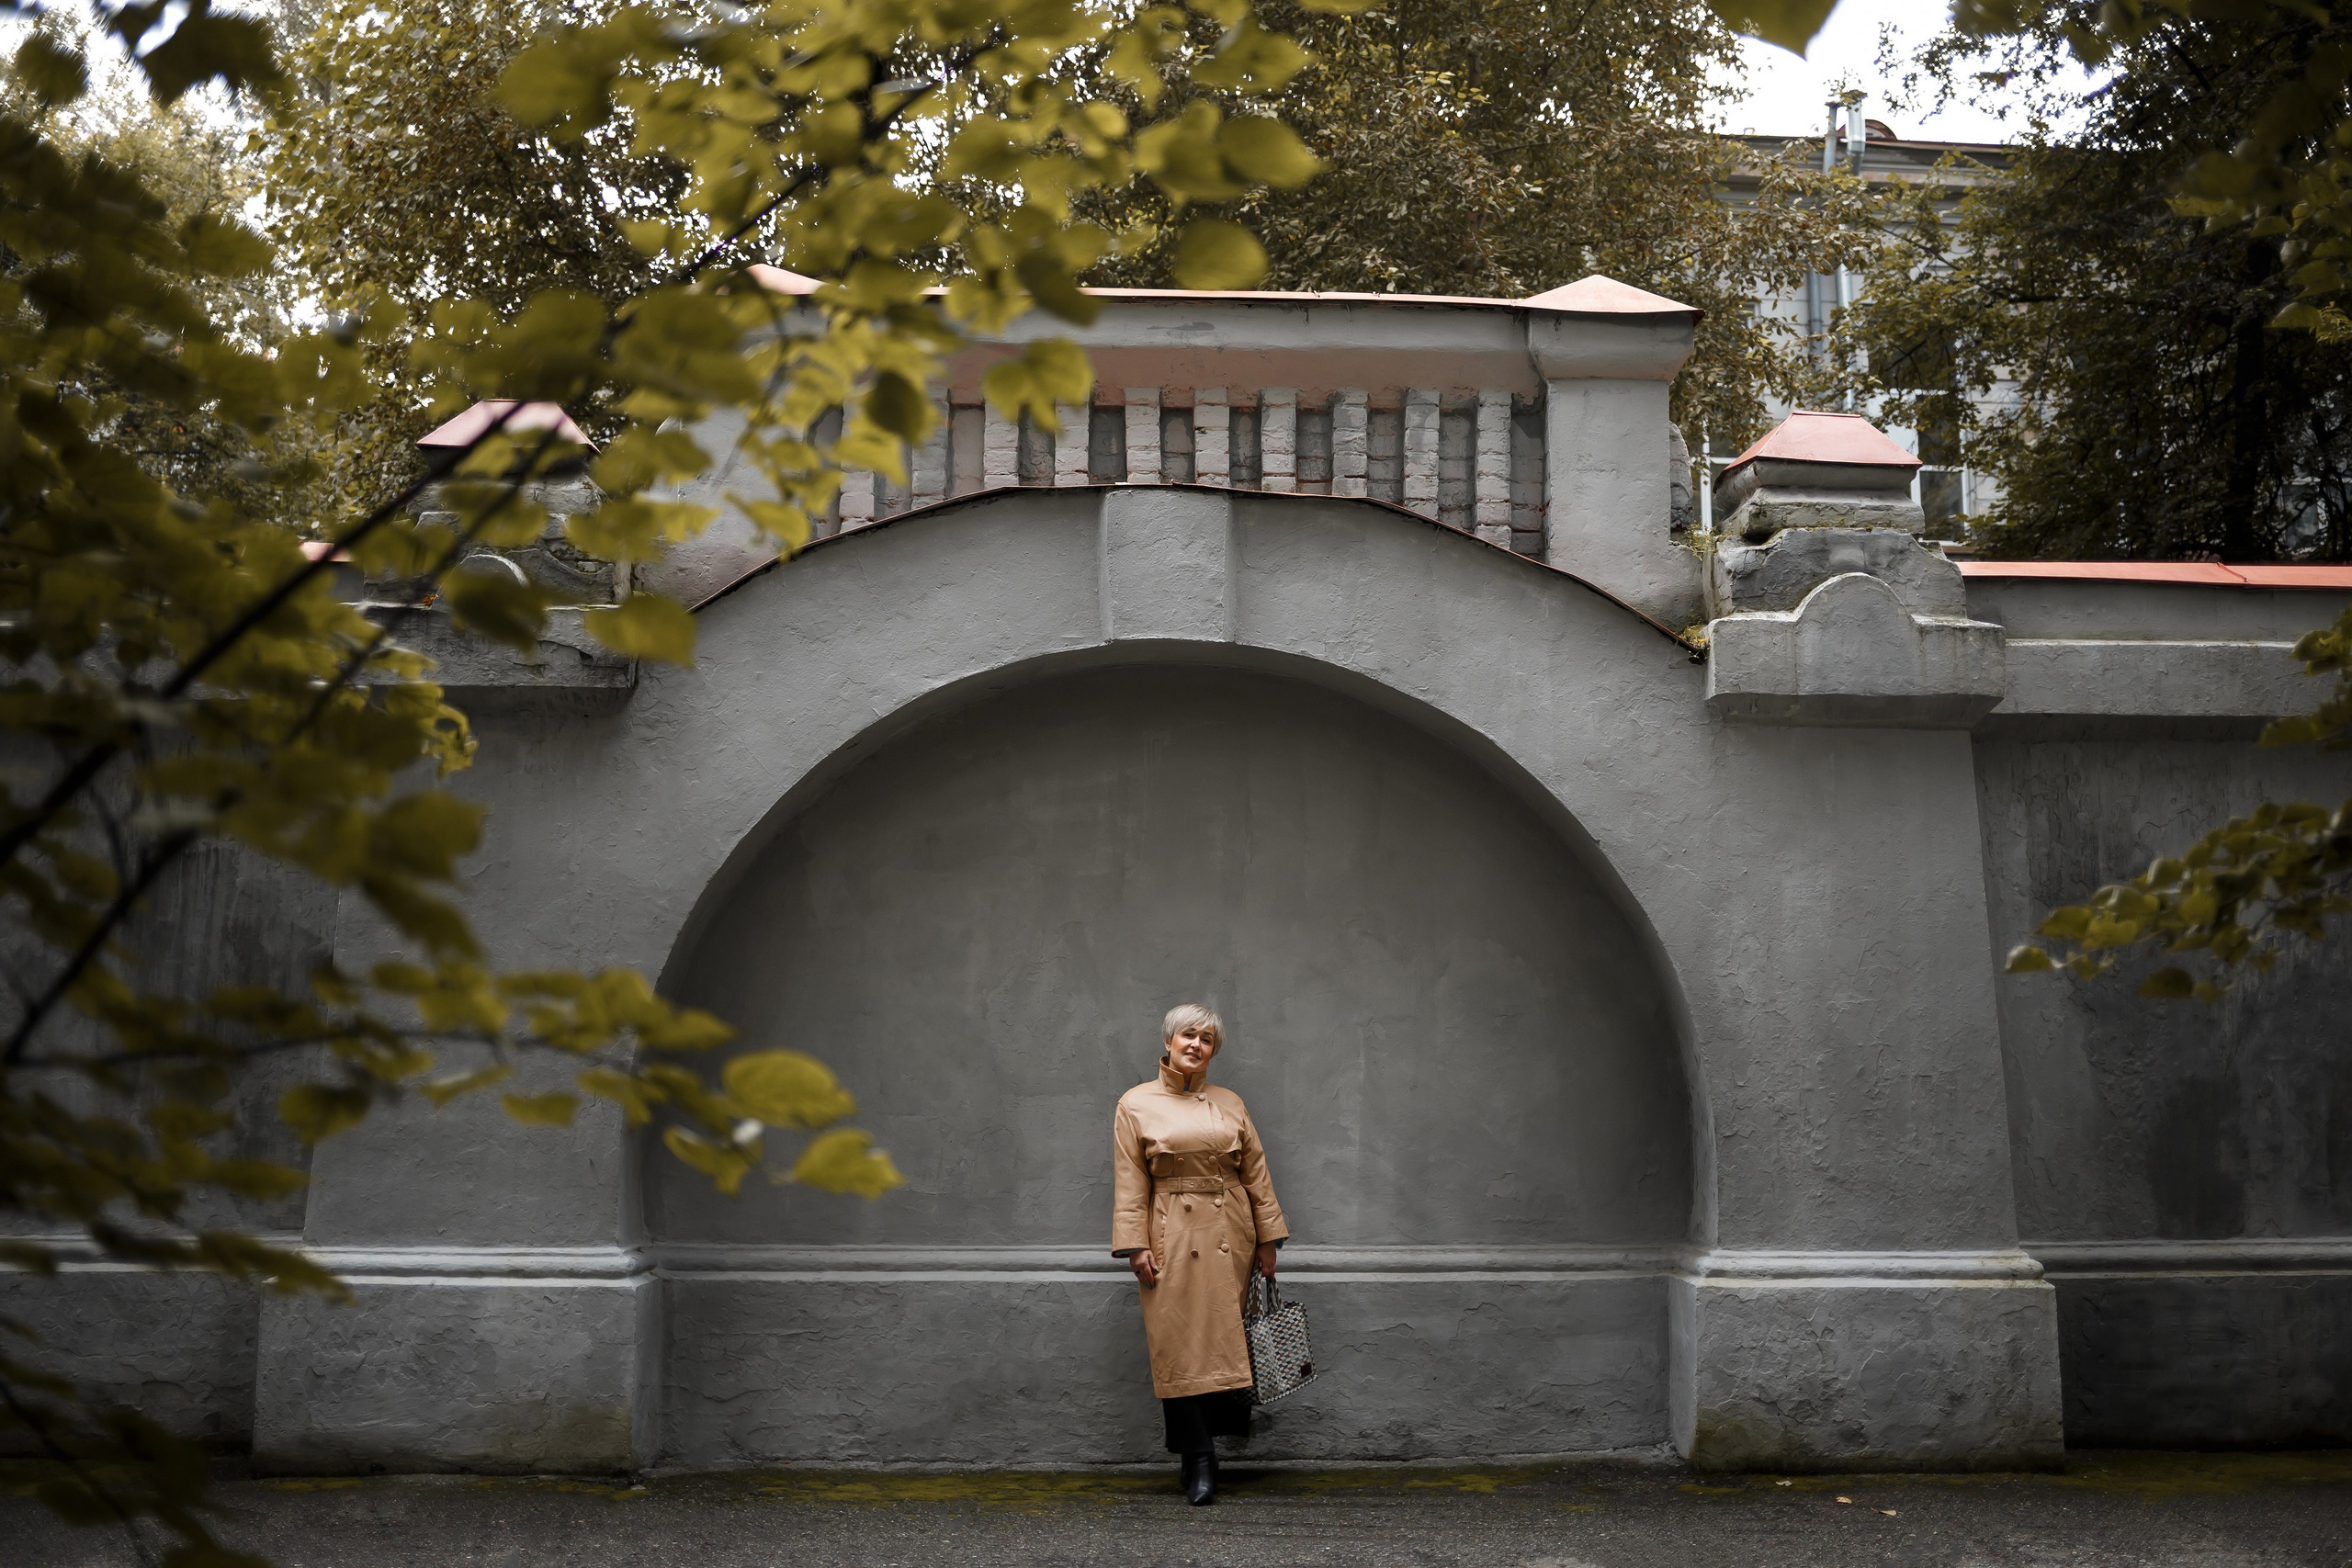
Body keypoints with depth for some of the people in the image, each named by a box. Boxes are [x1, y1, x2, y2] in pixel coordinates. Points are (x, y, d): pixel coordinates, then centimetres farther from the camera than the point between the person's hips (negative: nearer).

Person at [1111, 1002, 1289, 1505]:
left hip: (1230, 1236, 3)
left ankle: (1201, 1451, 15)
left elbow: (1256, 1174, 11)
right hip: (1173, 1237, -2)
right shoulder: (1136, 1105, 3)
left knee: (1225, 1340, 1)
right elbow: (1130, 1183, 0)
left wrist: (1267, 1238, 7)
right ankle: (1198, 1462, 3)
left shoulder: (1230, 1104, 10)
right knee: (1179, 1345, -5)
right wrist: (1136, 1246, -7)